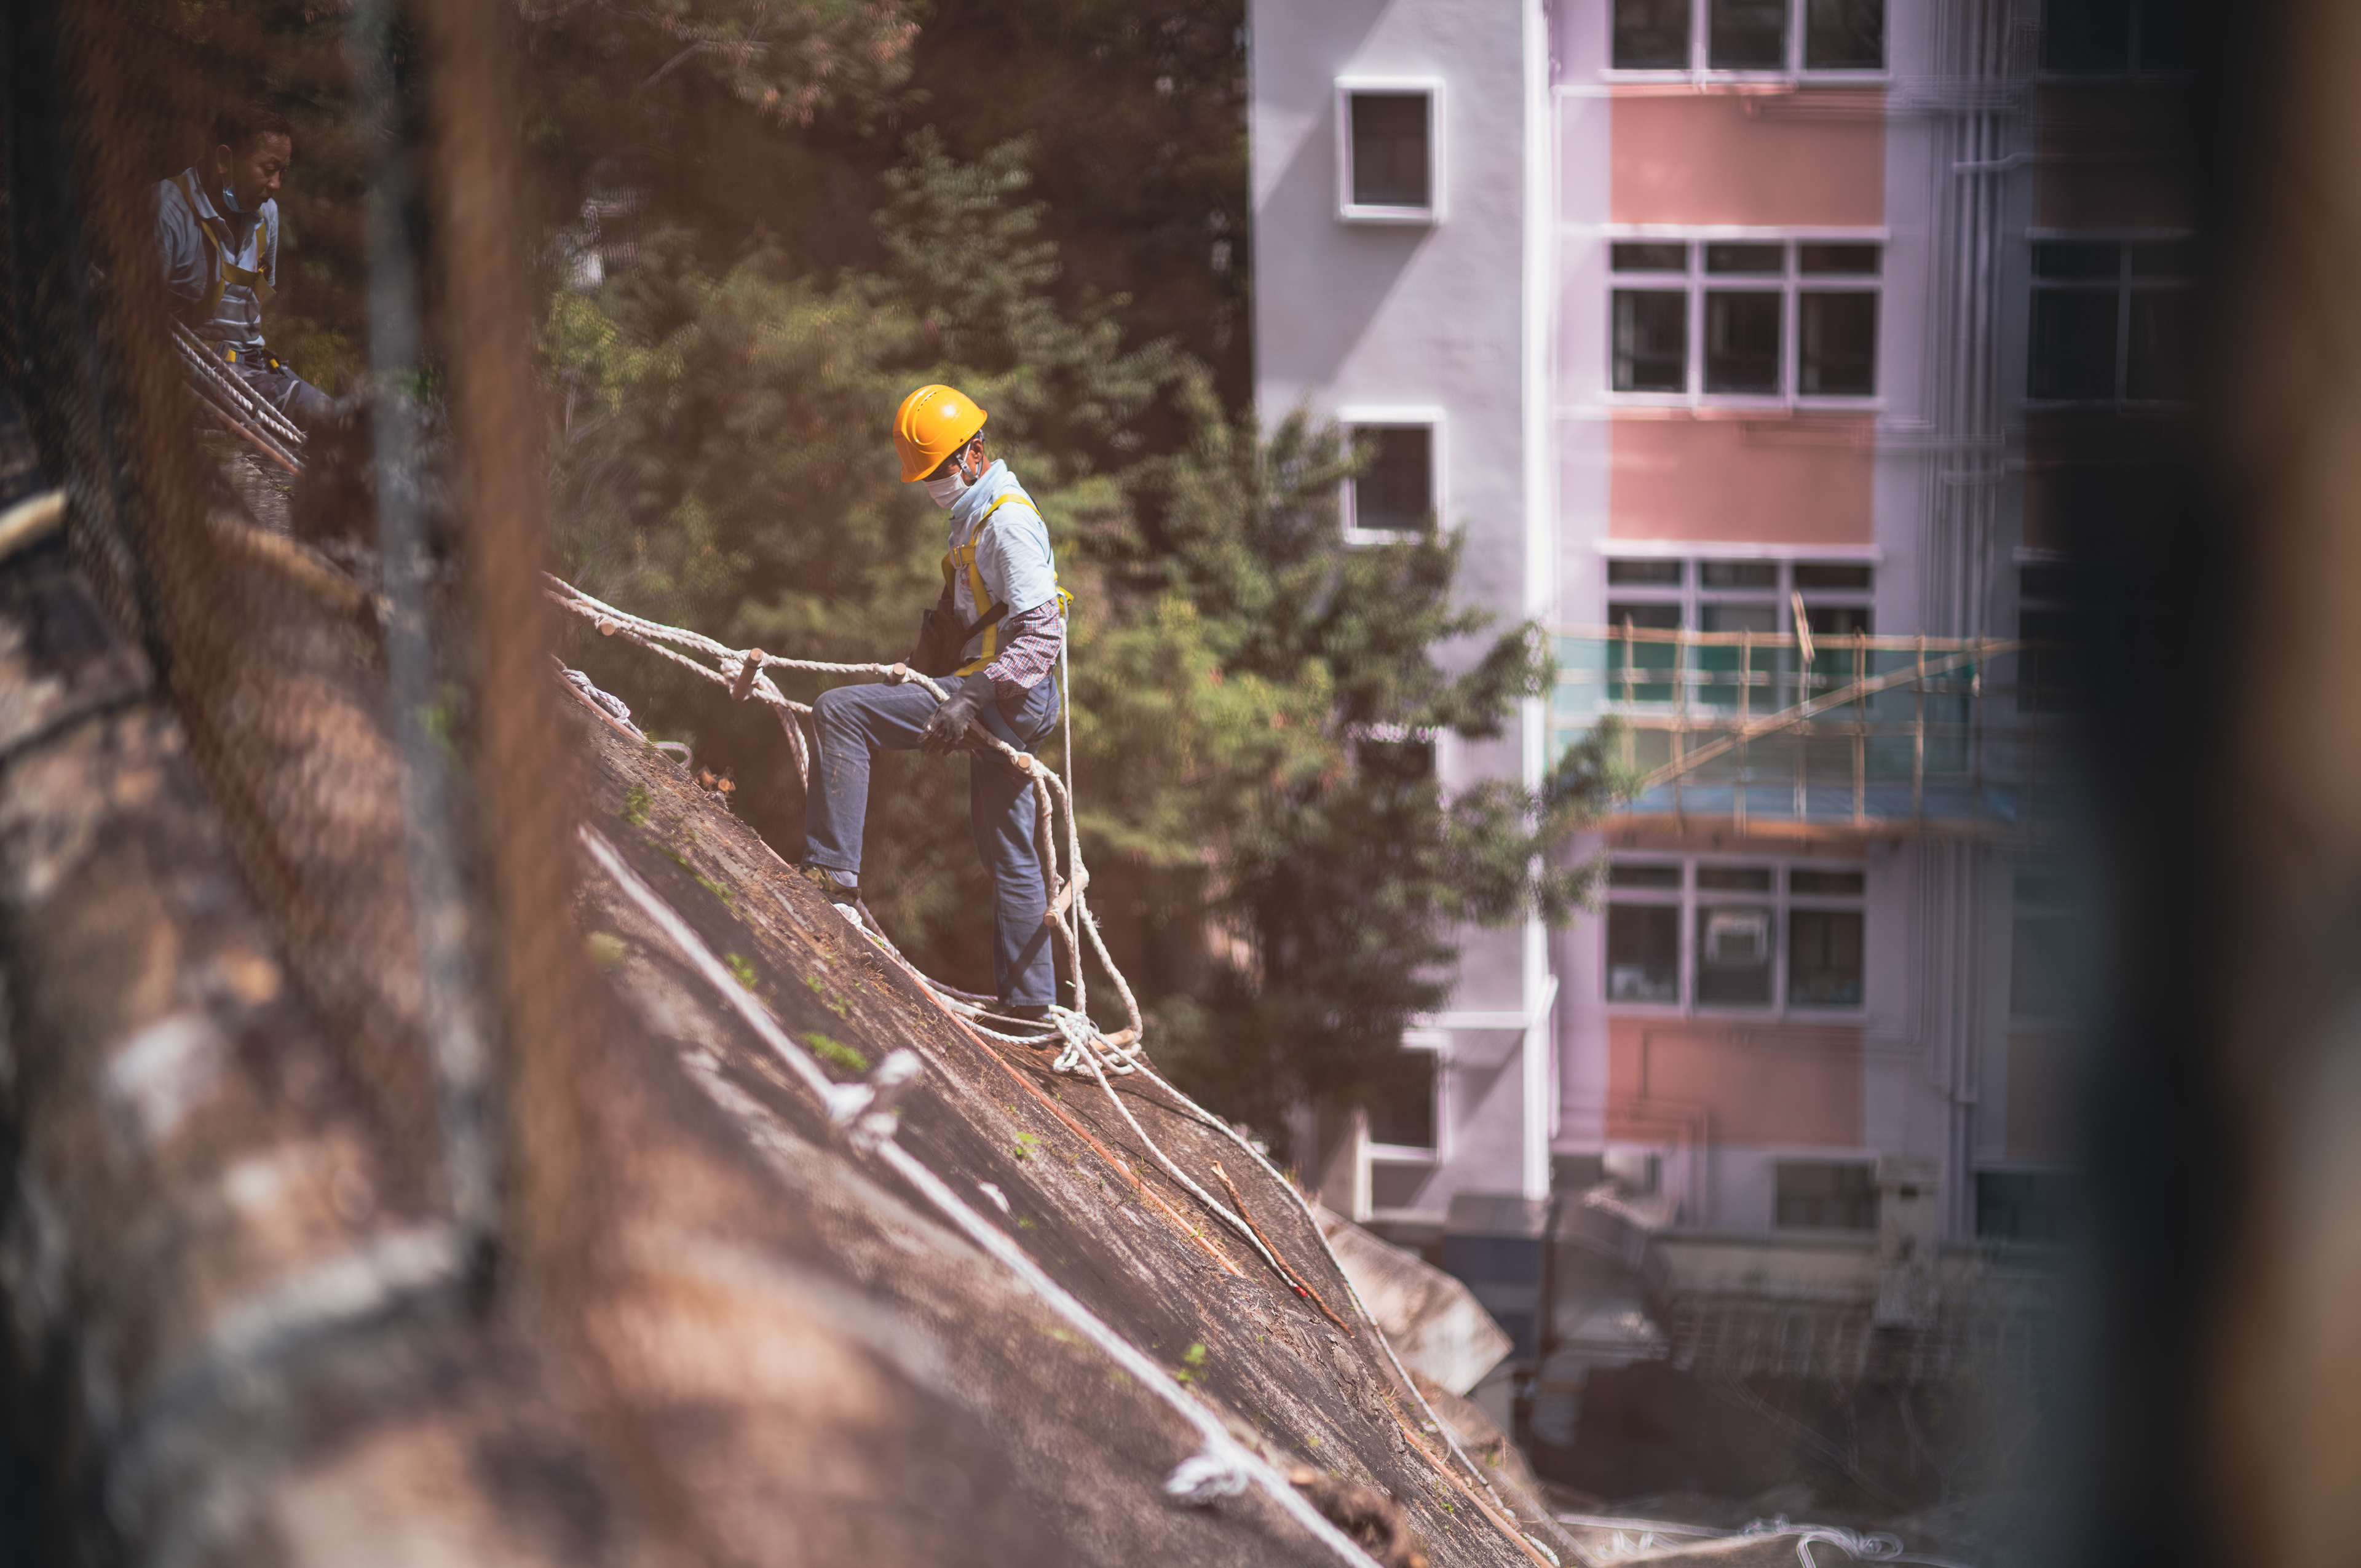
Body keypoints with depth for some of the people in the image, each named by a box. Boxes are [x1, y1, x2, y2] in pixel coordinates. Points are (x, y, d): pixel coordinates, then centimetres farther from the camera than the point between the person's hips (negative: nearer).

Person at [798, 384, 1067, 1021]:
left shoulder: (1009, 522, -15)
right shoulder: (974, 515, 18)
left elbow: (1043, 634, -24)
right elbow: (958, 616, 28)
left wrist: (969, 697, -32)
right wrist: (919, 662, 12)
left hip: (1007, 698, -11)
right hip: (1007, 706, 11)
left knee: (840, 712, -16)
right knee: (1006, 849, 16)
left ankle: (832, 870, -19)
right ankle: (1029, 999, 21)